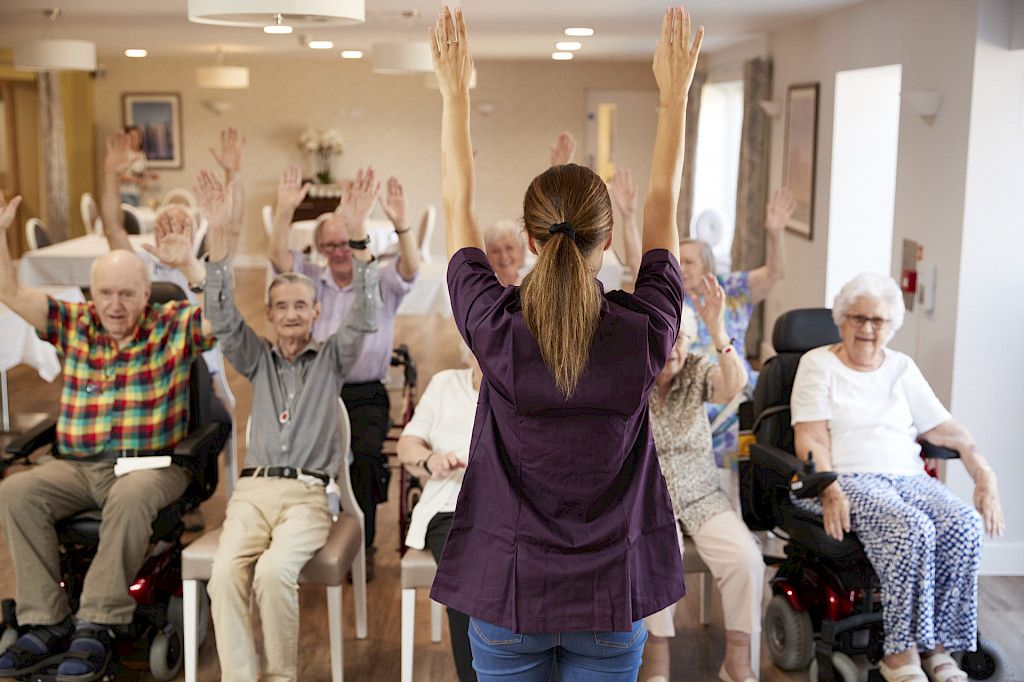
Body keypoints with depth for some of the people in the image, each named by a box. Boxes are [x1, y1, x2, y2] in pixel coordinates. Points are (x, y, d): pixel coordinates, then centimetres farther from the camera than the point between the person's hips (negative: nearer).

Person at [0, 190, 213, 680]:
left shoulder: (174, 325, 2)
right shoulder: (74, 325, 12)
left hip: (152, 465, -4)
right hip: (77, 467, 4)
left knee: (129, 497, -36)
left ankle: (96, 628, -28)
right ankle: (48, 625, -17)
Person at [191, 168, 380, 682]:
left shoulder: (332, 357, 13)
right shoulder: (257, 359, 18)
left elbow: (364, 316, -3)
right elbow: (222, 317, 3)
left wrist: (358, 238, -15)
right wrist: (219, 234, -9)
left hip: (308, 492, -2)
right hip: (252, 489, 2)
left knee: (274, 571, -30)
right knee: (225, 574, -27)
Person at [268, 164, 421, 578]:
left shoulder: (382, 283, 6)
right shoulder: (310, 279, 12)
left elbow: (411, 268, -14)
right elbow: (278, 257, -5)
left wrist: (400, 223, -33)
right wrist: (284, 211, -23)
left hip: (365, 396, -2)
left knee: (363, 454, -28)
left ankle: (362, 547, -7)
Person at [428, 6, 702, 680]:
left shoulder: (497, 328, -17)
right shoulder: (643, 332, -15)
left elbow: (458, 205, -2)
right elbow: (664, 205, 0)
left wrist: (456, 92, 8)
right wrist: (675, 91, 10)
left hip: (505, 592, 0)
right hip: (612, 597, 1)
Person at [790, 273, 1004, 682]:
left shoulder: (902, 368, 20)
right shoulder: (818, 364, 7)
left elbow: (944, 429, 12)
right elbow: (811, 439, -3)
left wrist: (984, 475, -4)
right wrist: (830, 491, -20)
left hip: (907, 477, 5)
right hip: (847, 477, -4)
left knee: (965, 526, -25)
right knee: (912, 529, -33)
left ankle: (938, 648, -16)